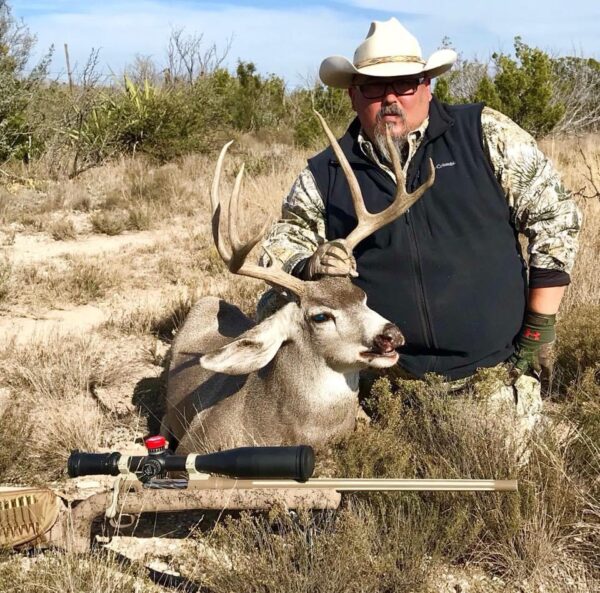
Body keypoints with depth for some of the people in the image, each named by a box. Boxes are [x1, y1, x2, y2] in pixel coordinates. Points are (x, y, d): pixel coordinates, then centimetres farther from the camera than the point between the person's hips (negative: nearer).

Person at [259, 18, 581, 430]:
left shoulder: (485, 134, -2)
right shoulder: (324, 175, 3)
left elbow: (555, 215, 0)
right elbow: (279, 249, 10)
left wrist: (537, 333, -3)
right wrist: (310, 268, -15)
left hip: (498, 375, 0)